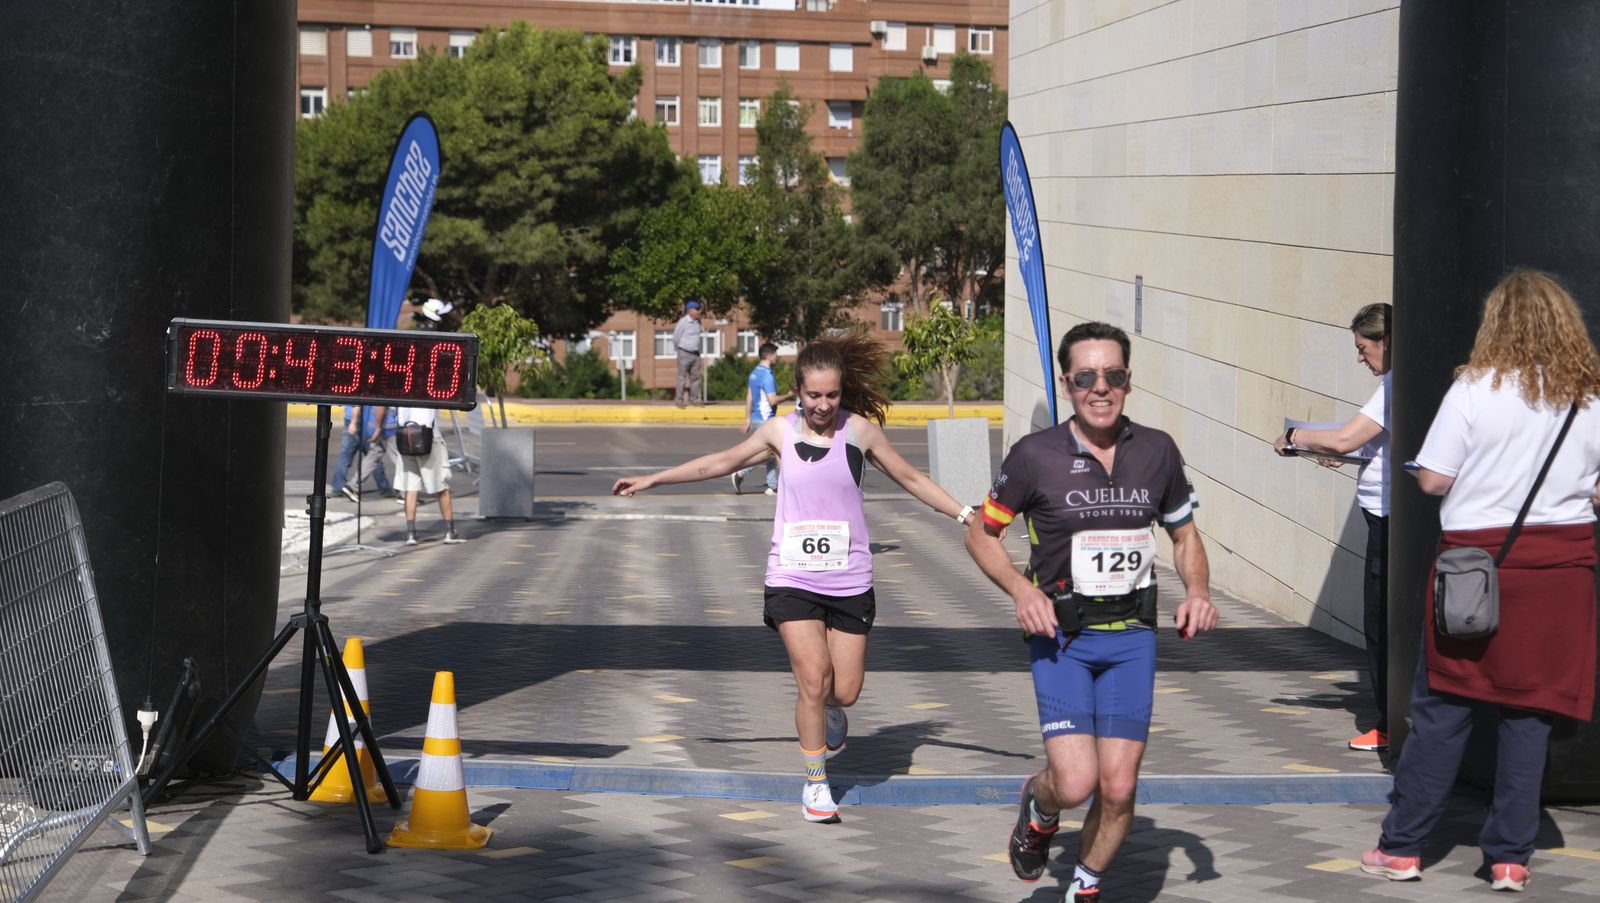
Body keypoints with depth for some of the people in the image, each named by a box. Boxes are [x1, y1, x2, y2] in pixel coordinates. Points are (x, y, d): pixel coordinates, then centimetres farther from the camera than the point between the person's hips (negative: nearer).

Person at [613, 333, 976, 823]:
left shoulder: (859, 430, -1)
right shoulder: (780, 432, 1)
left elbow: (911, 478, 10)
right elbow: (722, 462, 15)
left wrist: (966, 514, 6)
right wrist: (652, 480, 19)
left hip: (849, 580, 1)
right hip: (792, 577, 0)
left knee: (844, 691, 1)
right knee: (813, 680, -12)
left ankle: (827, 715, 38)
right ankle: (815, 782, 5)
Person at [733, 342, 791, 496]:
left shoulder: (755, 372, 11)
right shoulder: (767, 375, -18)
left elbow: (749, 397, 15)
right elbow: (772, 400, -23)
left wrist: (748, 418, 19)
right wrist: (788, 396, -8)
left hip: (756, 418, 10)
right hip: (765, 418, -10)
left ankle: (773, 486, 15)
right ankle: (739, 474, -11)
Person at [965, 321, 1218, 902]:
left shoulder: (1157, 451, 2)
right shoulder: (1035, 455, -7)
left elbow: (1184, 533, 17)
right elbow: (981, 533, 4)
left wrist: (1198, 592, -2)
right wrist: (1021, 590, -12)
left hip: (1132, 636, 3)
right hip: (1061, 636, -3)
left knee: (1118, 788, 0)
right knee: (1076, 781, -16)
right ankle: (1038, 808, 21)